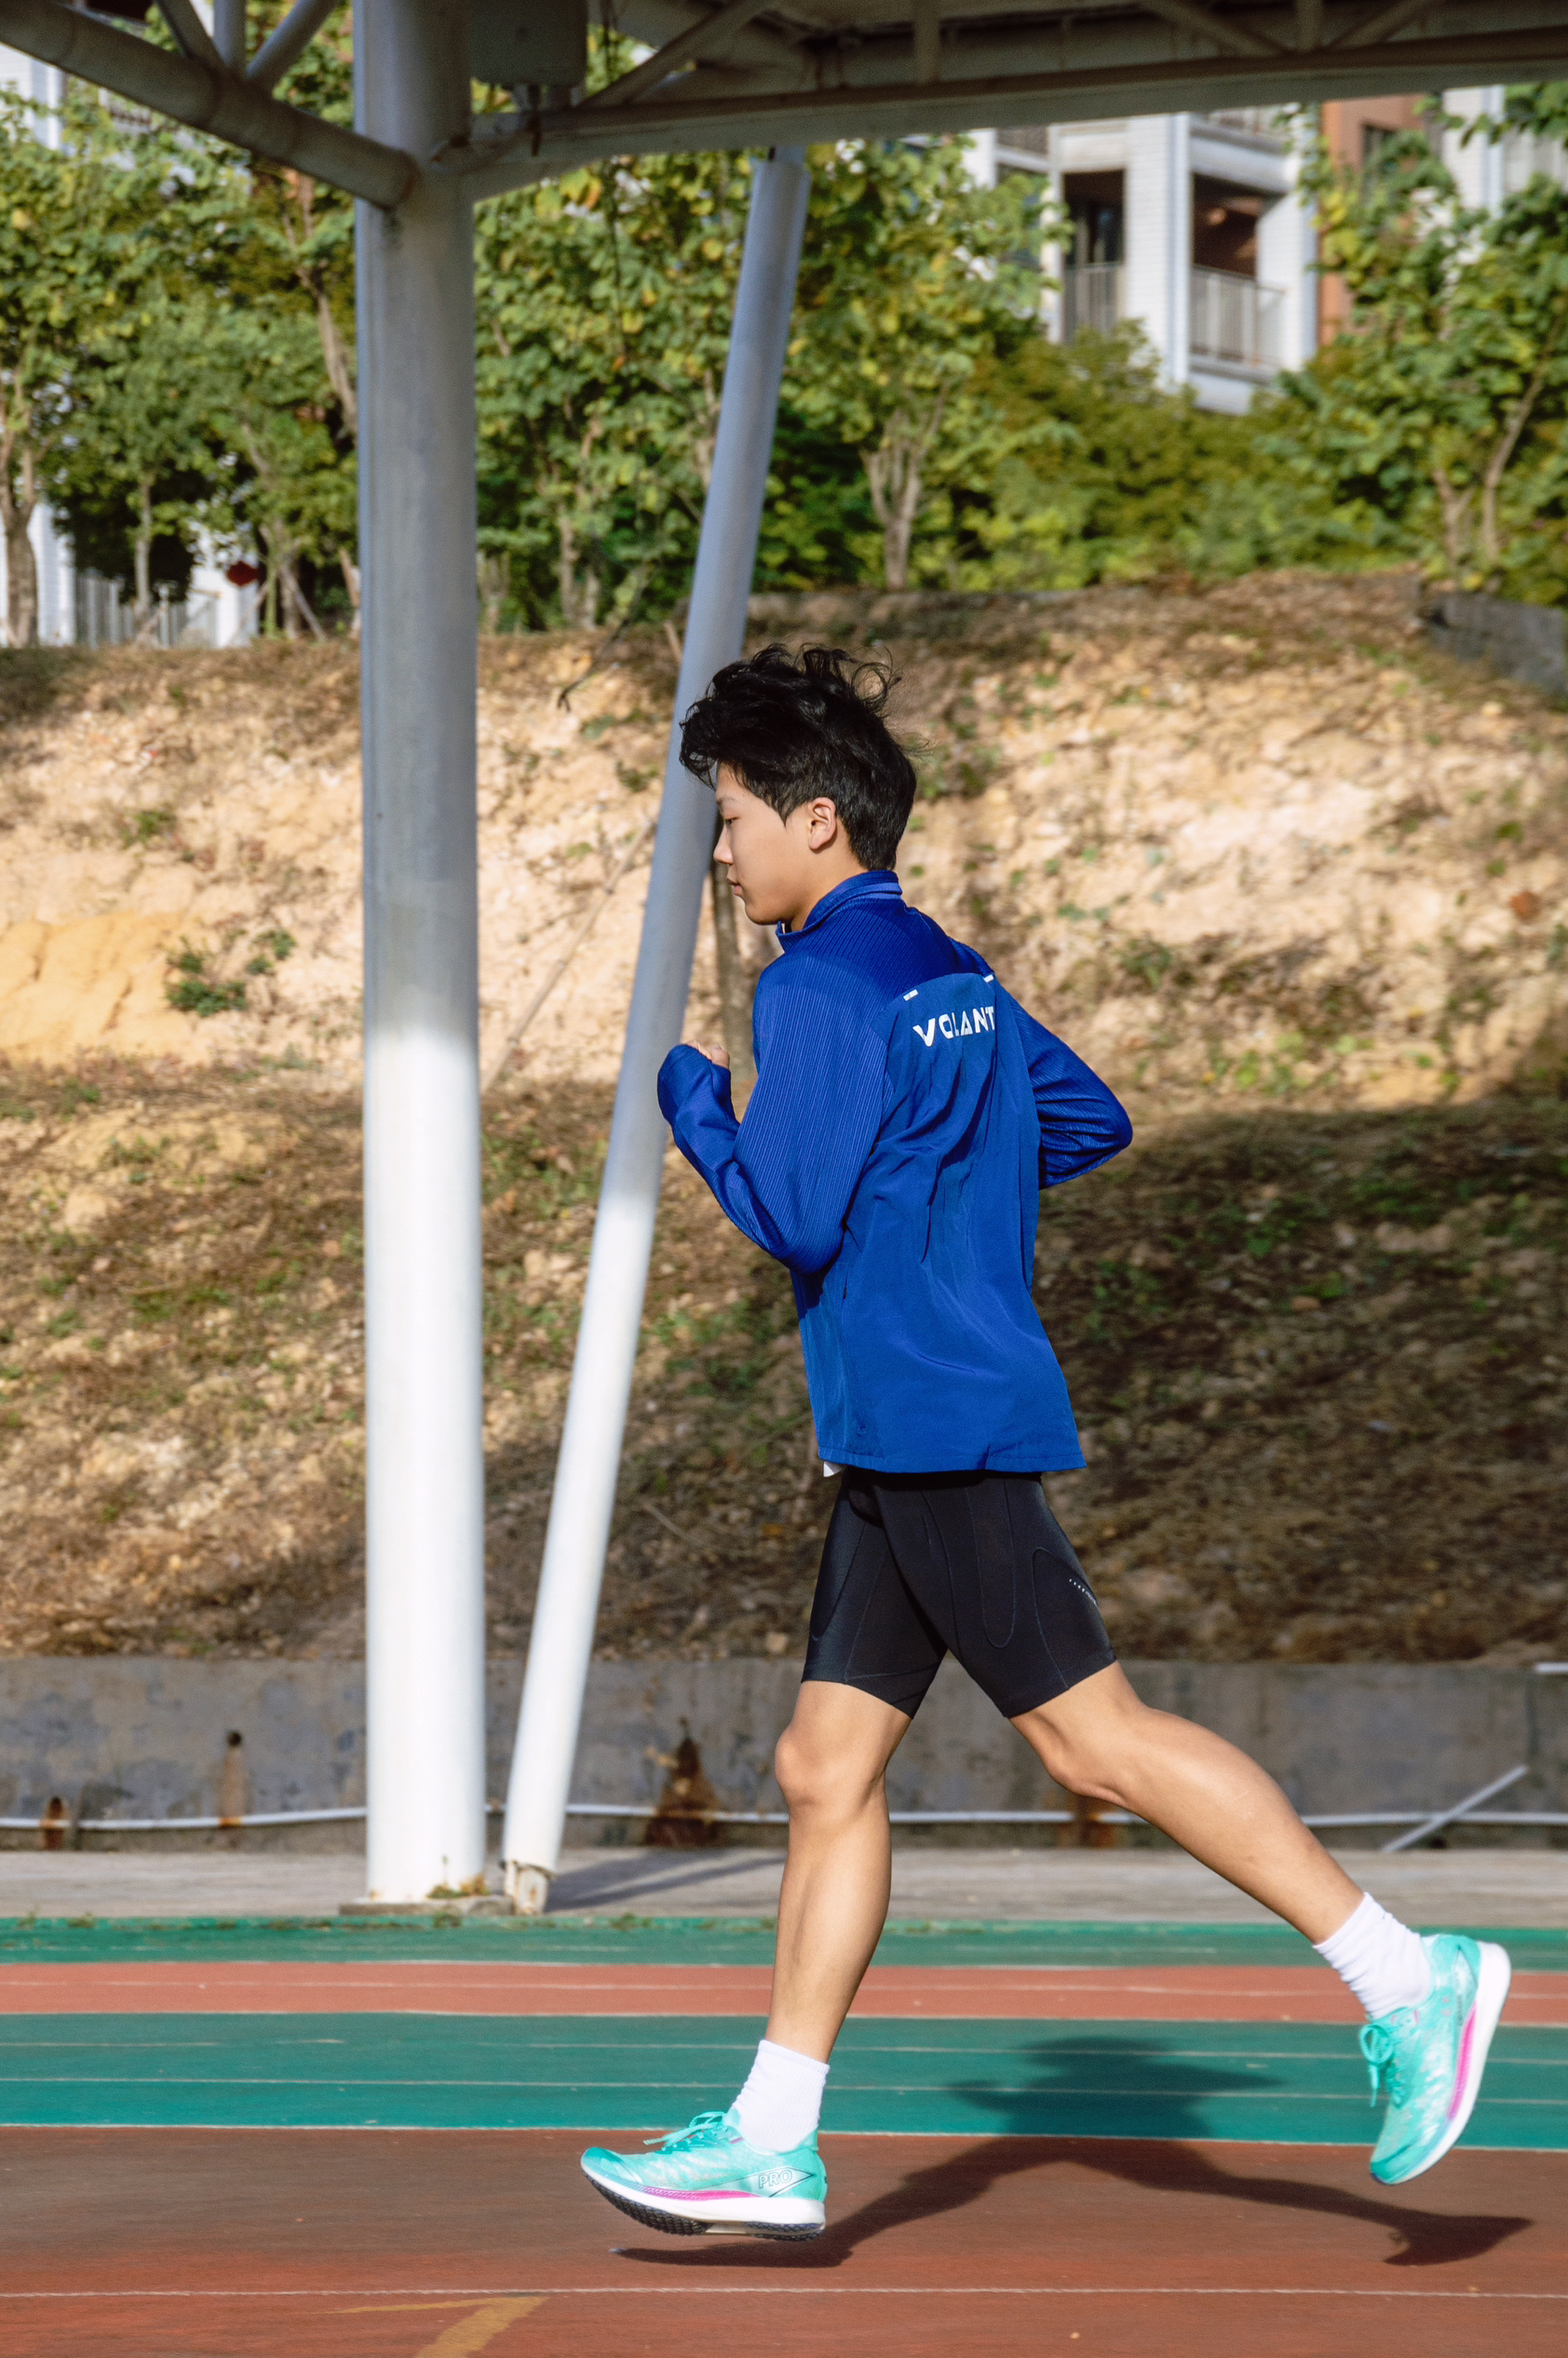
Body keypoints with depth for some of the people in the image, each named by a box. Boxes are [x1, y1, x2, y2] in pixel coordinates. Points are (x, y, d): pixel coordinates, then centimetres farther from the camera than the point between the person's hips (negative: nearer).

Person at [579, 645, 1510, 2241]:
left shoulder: (823, 987, -12)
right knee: (826, 1770, 8)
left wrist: (693, 1101, -2)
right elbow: (1093, 1121, 25)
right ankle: (771, 2148, 9)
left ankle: (1406, 1977, -9)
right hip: (905, 1435, 10)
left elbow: (791, 1218, -17)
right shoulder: (947, 972, 16)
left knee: (1092, 1737, -10)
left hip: (934, 1423, -10)